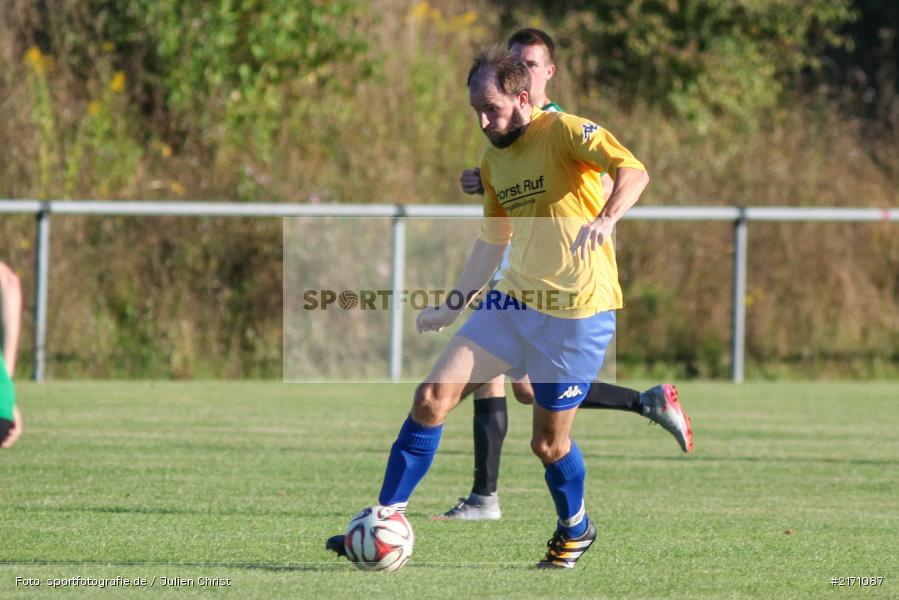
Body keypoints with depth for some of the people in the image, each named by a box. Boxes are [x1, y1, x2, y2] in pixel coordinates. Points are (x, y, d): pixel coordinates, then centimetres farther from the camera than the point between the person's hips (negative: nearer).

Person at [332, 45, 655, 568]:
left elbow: (633, 171, -27)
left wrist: (603, 221, -45)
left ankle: (576, 530, 31)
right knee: (432, 399, -7)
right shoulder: (494, 160, 11)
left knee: (548, 442, 2)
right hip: (513, 302, 7)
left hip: (577, 311, -7)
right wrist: (453, 306, 23)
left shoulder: (564, 132, -12)